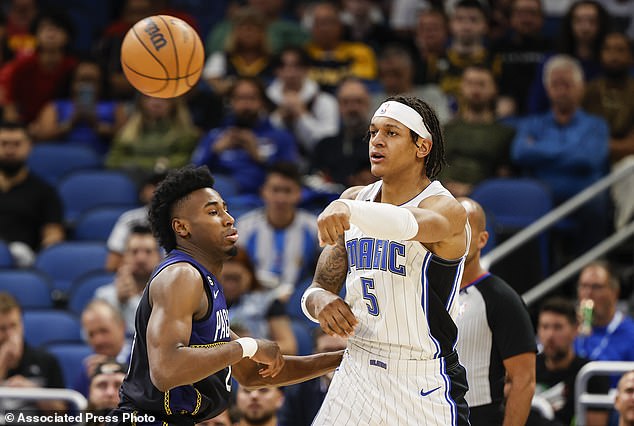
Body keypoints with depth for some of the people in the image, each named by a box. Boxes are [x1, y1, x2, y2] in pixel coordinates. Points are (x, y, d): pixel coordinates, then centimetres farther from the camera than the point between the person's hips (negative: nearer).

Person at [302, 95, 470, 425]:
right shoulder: (356, 199, 8)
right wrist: (320, 302, -12)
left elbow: (410, 224, -38)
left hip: (424, 385, -5)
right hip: (356, 373, 6)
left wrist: (348, 210, -56)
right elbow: (318, 288, 13)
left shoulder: (446, 209, -13)